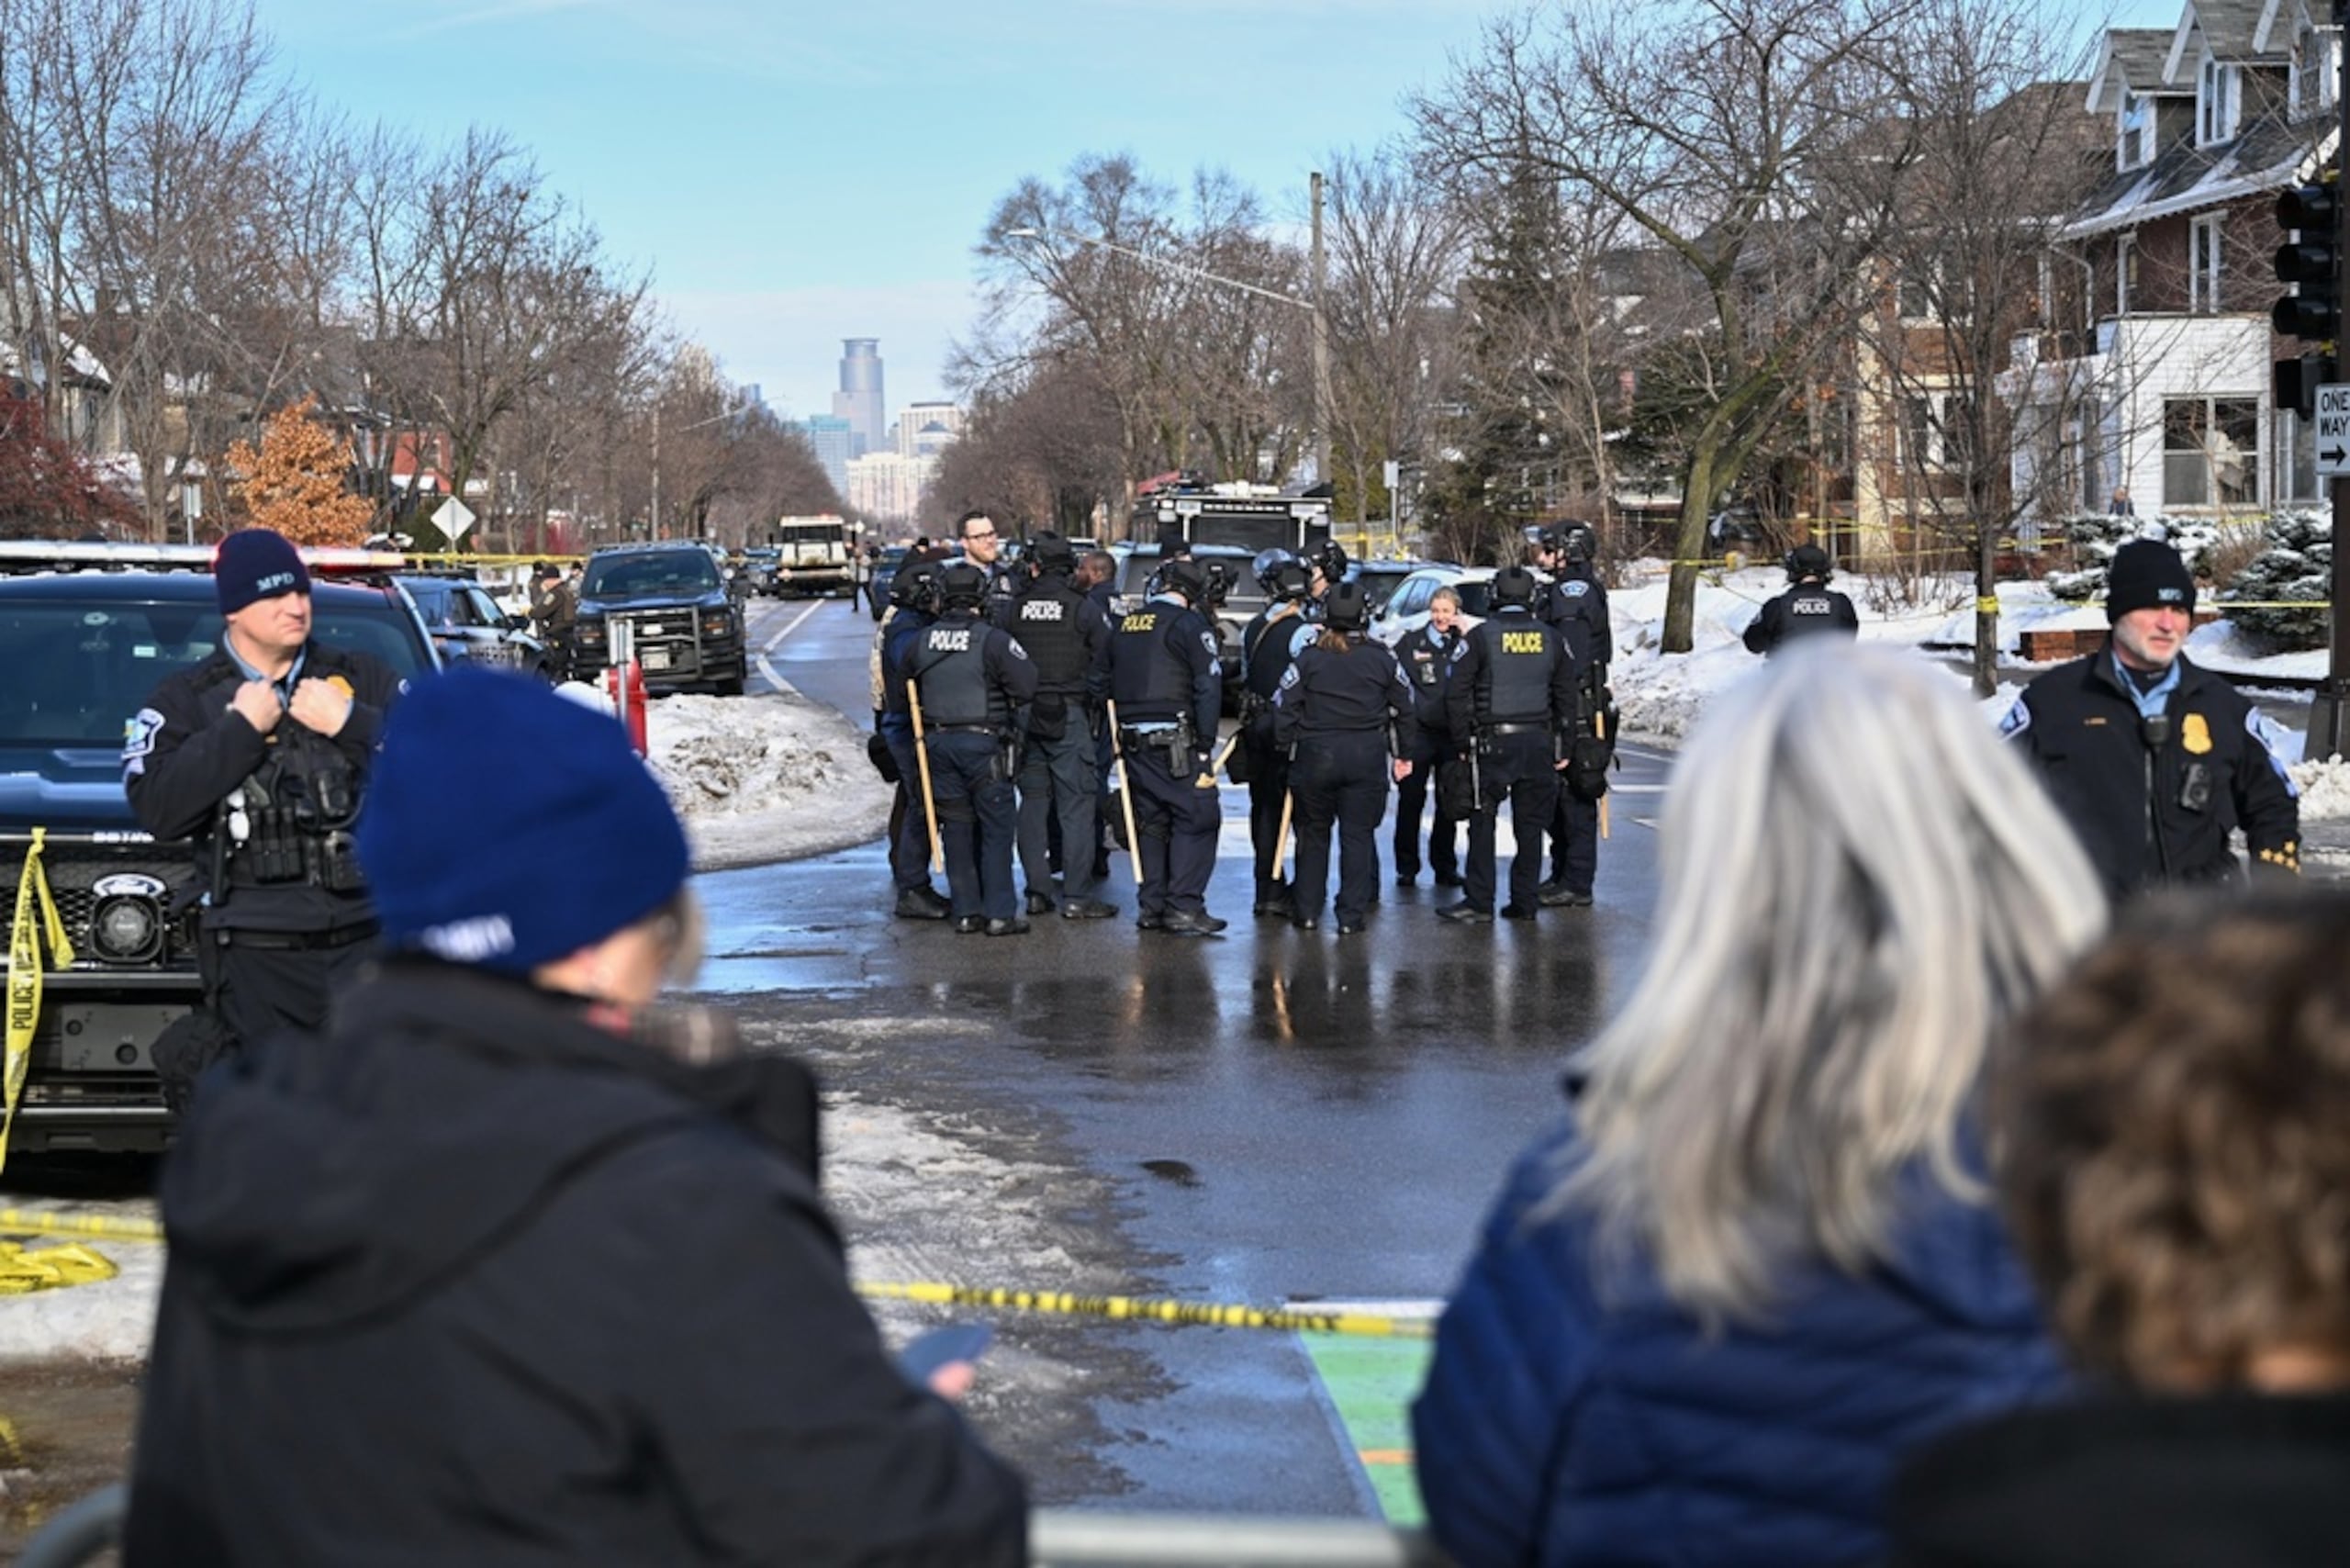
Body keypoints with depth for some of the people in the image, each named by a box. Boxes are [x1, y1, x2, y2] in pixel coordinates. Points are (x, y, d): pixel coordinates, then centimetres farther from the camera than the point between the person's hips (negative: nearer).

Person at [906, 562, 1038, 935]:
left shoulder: (922, 641, 4)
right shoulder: (992, 639, -13)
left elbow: (908, 689, 15)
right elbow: (1027, 685, -13)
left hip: (937, 741, 5)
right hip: (983, 742, -5)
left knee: (956, 828, 11)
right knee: (997, 827, 1)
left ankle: (966, 911, 13)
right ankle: (999, 913, -1)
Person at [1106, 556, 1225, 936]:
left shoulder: (1124, 625, 14)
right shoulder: (1189, 625, -7)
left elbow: (1107, 681, 18)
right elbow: (1208, 687, -11)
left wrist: (1116, 737, 21)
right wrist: (1204, 742, -6)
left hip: (1132, 738, 7)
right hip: (1175, 741, -7)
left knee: (1151, 822, 15)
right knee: (1196, 819, -4)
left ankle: (1151, 905, 14)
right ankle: (1184, 907, -11)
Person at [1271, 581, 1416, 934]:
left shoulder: (1308, 656, -3)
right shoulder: (1382, 658, 0)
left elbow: (1284, 703, -3)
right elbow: (1404, 706, 8)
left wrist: (1285, 745, 7)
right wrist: (1405, 753, 18)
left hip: (1315, 755, 0)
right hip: (1367, 758, 0)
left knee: (1313, 833, 14)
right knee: (1358, 835, 5)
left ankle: (1307, 911, 16)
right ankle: (1352, 915, 2)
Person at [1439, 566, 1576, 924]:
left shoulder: (1480, 637, -5)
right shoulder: (1551, 638, 7)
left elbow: (1457, 693, -6)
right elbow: (1566, 695, 11)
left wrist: (1463, 741, 1)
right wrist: (1560, 745, 16)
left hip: (1494, 744, -3)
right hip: (1538, 741, 4)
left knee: (1482, 825, 1)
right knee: (1530, 826, 8)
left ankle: (1479, 903, -1)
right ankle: (1525, 901, 10)